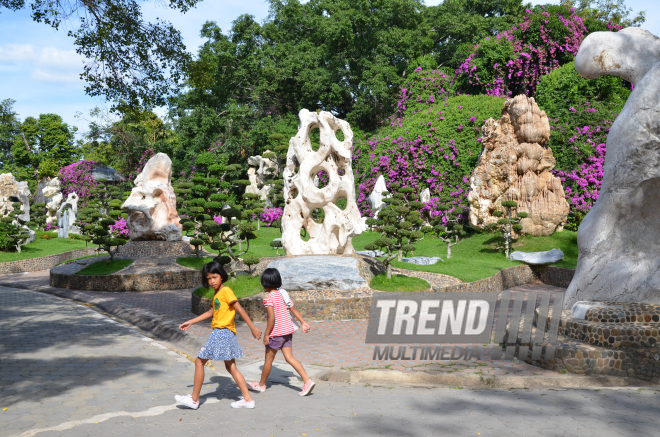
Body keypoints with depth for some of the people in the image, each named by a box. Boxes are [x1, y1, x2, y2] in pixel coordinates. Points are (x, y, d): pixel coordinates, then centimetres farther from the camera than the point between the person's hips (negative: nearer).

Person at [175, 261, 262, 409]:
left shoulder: (226, 291, -12)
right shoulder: (217, 293, 17)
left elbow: (240, 309, -14)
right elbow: (211, 312, 26)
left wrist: (252, 327, -15)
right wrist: (191, 322, 26)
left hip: (222, 333, -9)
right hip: (222, 334, 9)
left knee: (199, 362, 1)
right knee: (230, 367, 11)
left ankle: (194, 399, 11)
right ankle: (247, 399, 12)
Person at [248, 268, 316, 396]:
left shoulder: (268, 298, -15)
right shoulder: (283, 294, 8)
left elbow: (272, 318, -21)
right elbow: (294, 310, 12)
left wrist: (266, 334, -15)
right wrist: (303, 323, 18)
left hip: (276, 332, -7)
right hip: (288, 330, 7)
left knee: (268, 359, 9)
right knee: (289, 358, 8)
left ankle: (261, 384, 25)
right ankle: (307, 381, -4)